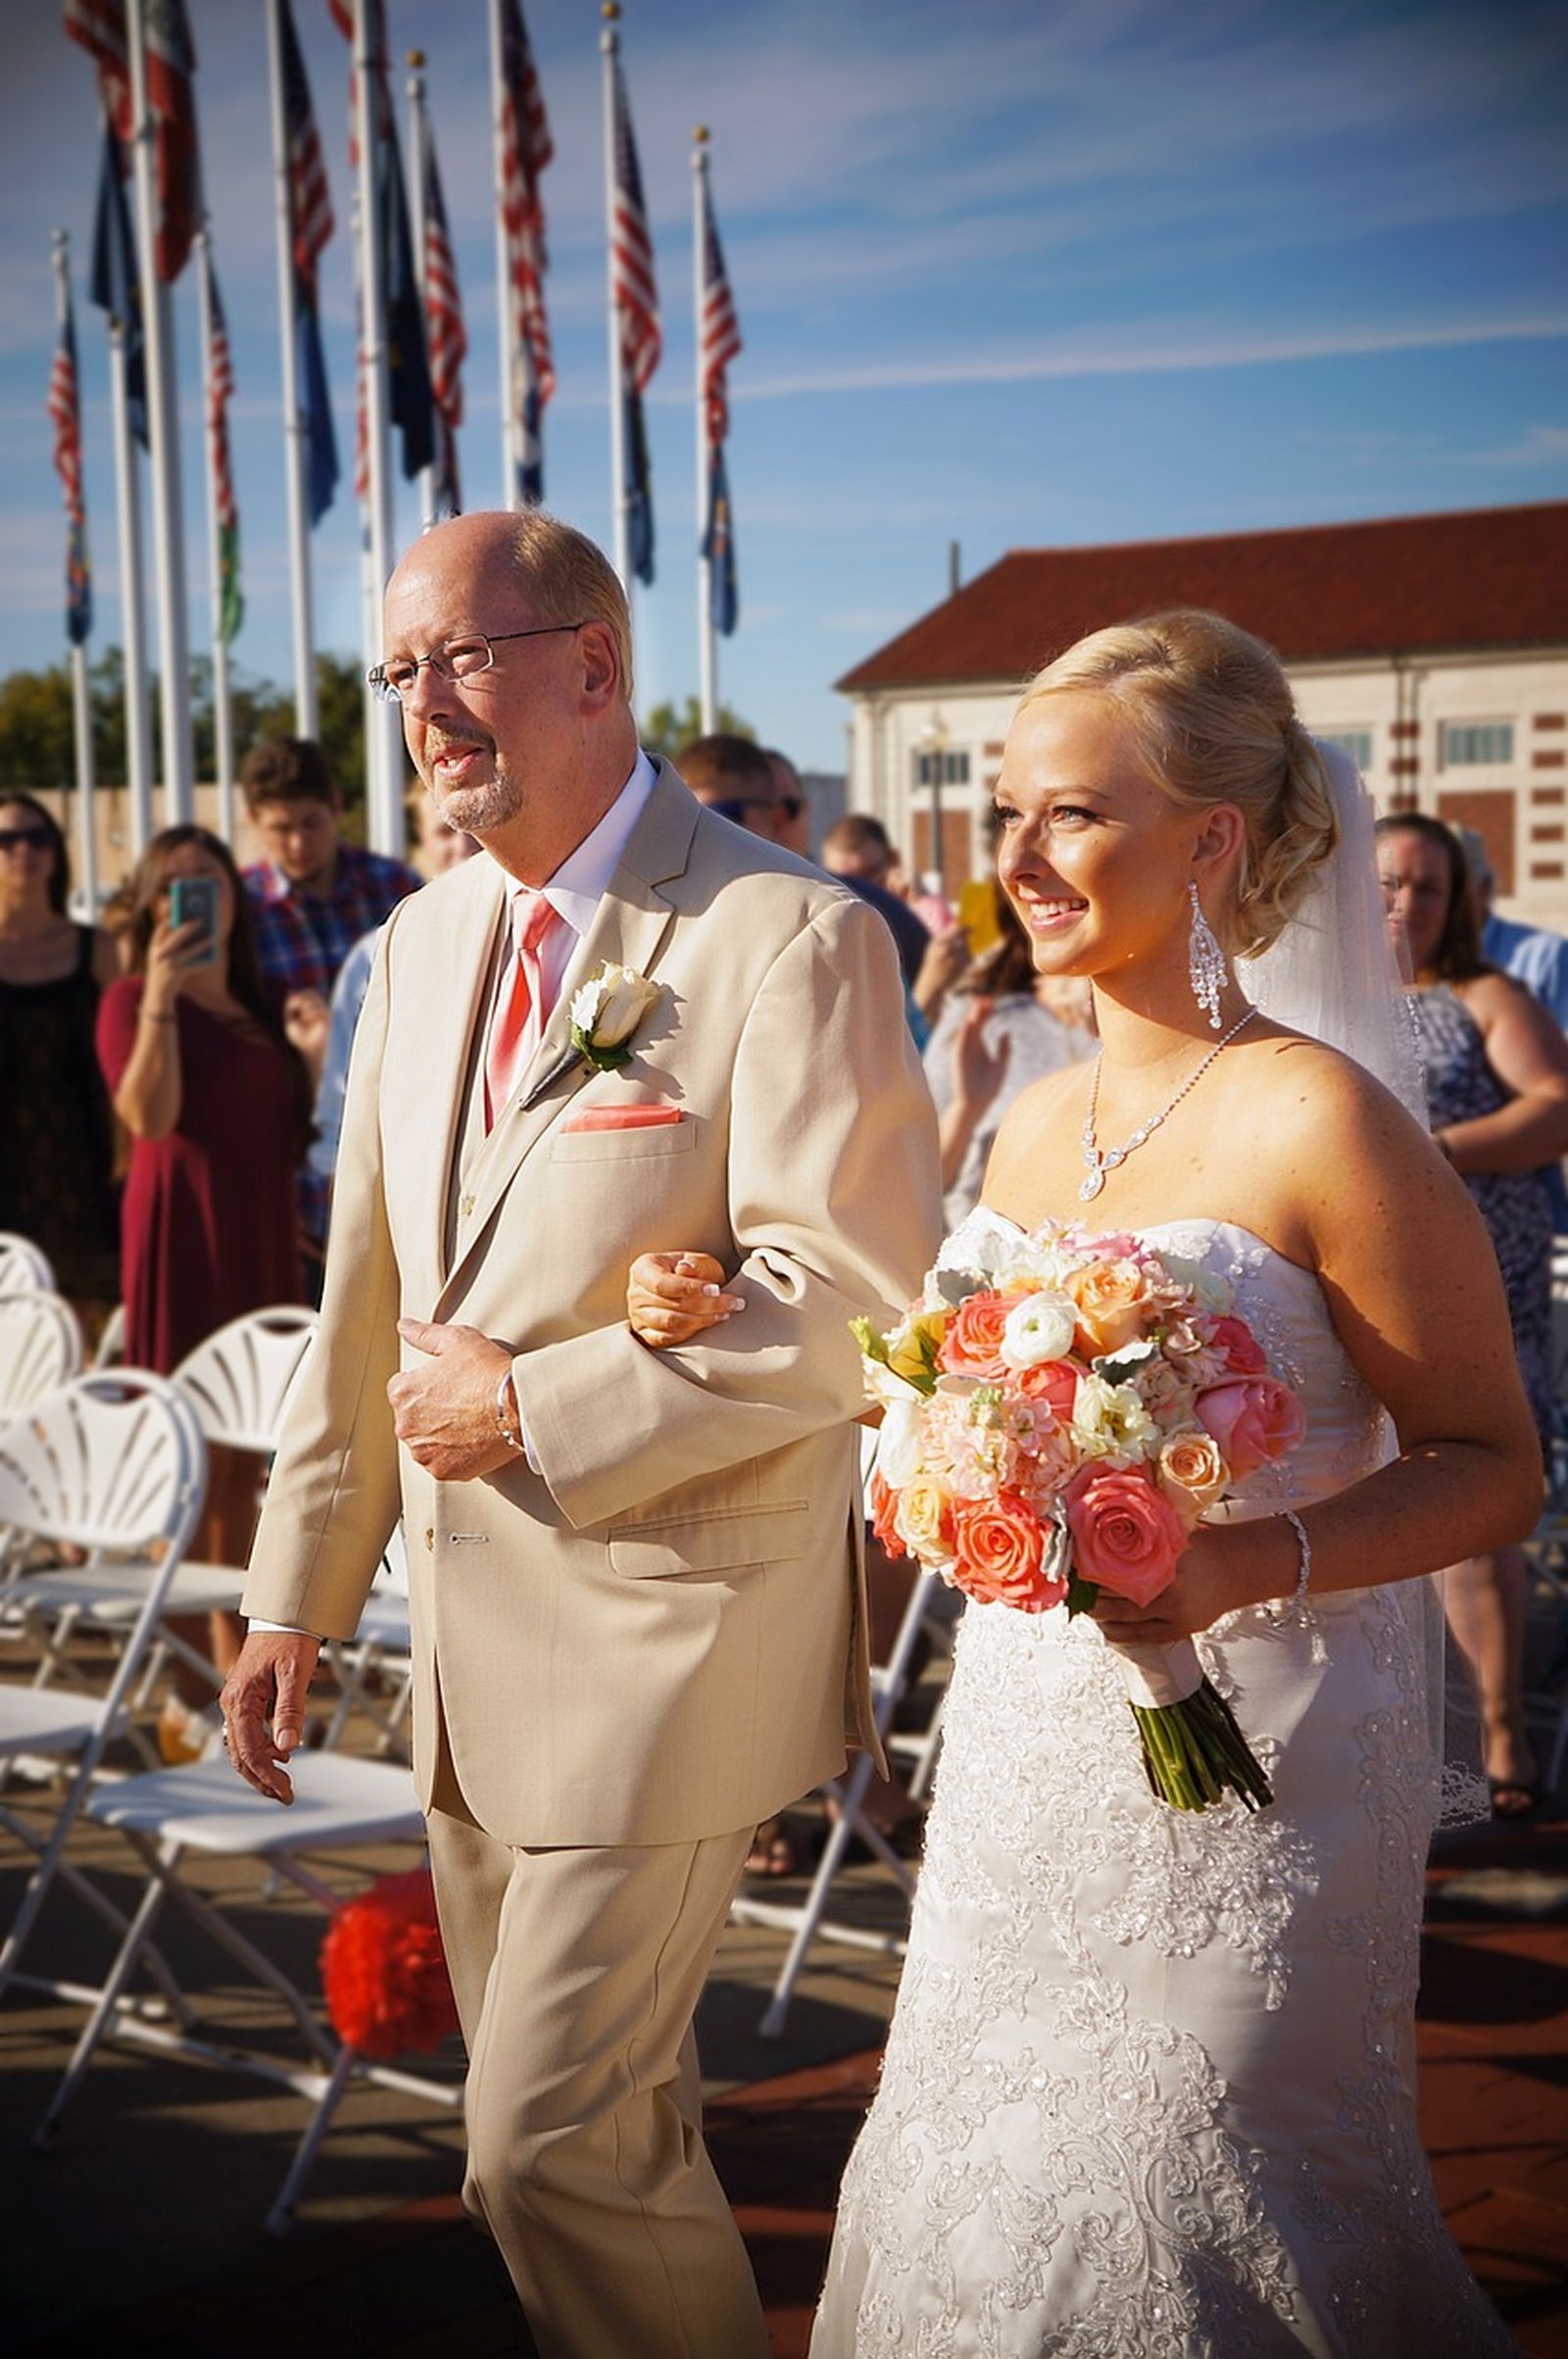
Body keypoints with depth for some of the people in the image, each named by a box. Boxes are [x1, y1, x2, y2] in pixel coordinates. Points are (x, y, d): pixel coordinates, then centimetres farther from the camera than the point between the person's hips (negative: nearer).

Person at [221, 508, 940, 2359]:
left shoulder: (788, 938, -14)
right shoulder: (419, 945, 10)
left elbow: (841, 1308, -20)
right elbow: (368, 1292, 14)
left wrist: (533, 1409, -18)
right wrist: (301, 1587, 13)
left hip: (665, 1629, -7)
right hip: (469, 1628, 7)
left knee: (555, 2135, -6)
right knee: (571, 2110, 18)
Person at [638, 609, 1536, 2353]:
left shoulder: (1319, 1125, -16)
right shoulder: (1038, 1123, 7)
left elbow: (1493, 1464, -13)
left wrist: (1245, 1564, -27)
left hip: (1248, 1750, -7)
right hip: (1026, 1734, 7)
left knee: (1182, 2193, 4)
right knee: (986, 2177, 17)